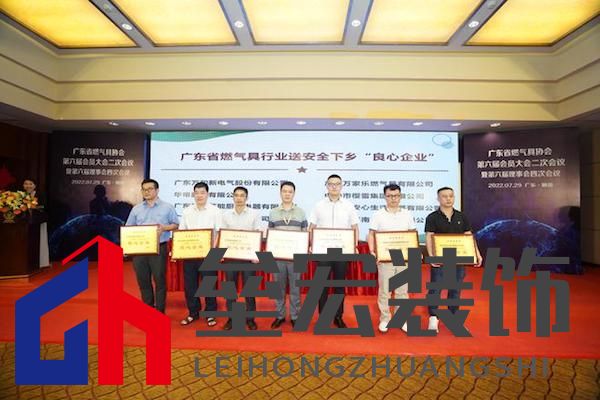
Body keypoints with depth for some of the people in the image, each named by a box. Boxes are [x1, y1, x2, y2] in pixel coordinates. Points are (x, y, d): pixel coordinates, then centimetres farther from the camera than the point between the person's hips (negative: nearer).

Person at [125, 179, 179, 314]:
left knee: (160, 280, 1)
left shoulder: (167, 207, 1)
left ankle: (160, 312, 13)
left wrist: (164, 228, -15)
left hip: (159, 248, -4)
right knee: (143, 280, 11)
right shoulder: (136, 209, 11)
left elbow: (176, 225, 3)